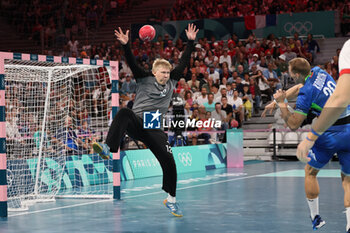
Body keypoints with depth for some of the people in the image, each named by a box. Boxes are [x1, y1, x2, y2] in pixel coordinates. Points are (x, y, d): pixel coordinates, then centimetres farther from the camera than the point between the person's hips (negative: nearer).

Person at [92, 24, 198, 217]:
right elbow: (132, 64, -6)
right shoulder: (144, 80, 5)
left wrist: (191, 42, 8)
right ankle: (107, 149, -53)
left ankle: (171, 199, 13)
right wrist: (125, 45, -20)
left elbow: (183, 63, 12)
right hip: (136, 123, -3)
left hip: (154, 130, 3)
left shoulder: (171, 82, 13)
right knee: (123, 113, -36)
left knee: (169, 161, -7)